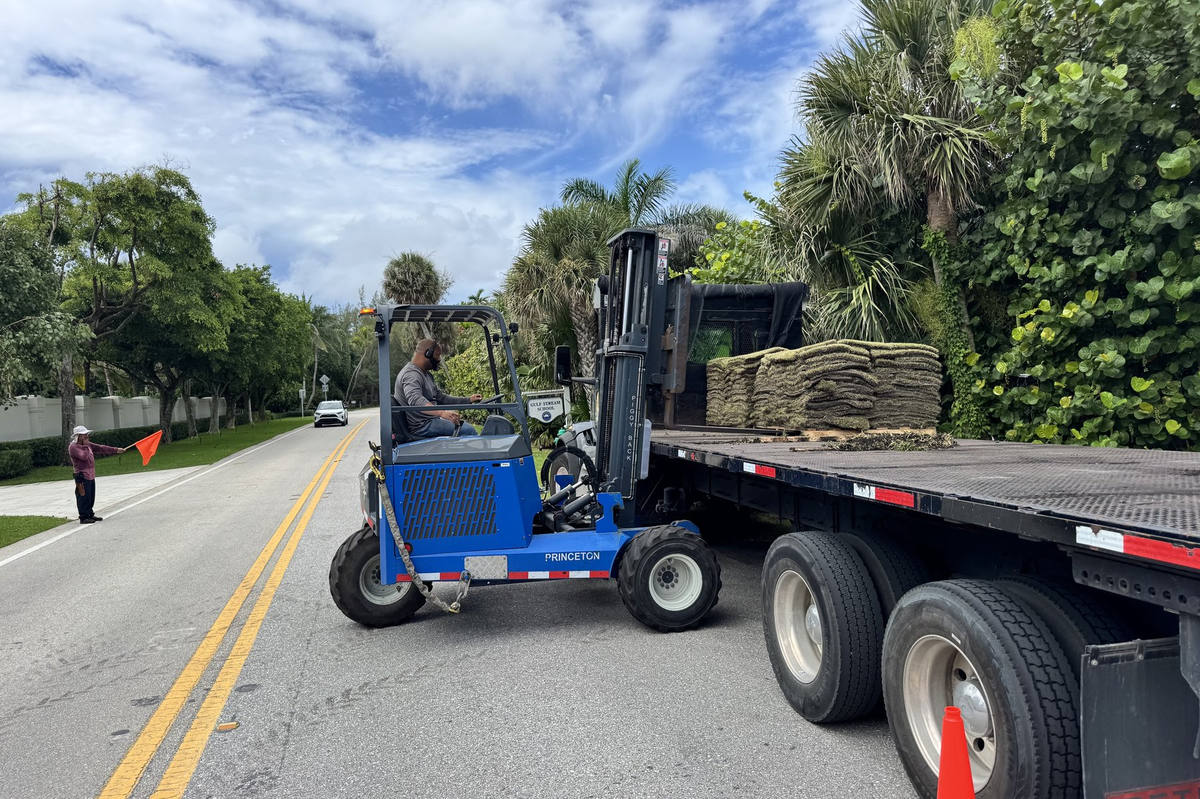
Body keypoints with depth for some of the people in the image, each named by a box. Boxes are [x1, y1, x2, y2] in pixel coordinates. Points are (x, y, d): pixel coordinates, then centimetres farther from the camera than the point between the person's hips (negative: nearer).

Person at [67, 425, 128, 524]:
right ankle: (83, 517, 1)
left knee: (91, 497, 14)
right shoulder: (73, 447, -11)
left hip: (91, 475, 9)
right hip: (82, 476, -9)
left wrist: (116, 450, 11)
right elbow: (84, 456, -23)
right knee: (84, 497, -5)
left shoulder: (88, 444, 16)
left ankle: (90, 514, 24)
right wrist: (85, 446, -11)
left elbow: (100, 448, 16)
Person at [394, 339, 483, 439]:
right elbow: (415, 401, -36)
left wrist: (468, 399, 15)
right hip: (422, 427, -11)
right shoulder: (411, 374, -18)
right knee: (468, 430, -17)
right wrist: (442, 412, -51)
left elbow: (441, 398, 21)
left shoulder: (426, 374, 19)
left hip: (428, 421, 11)